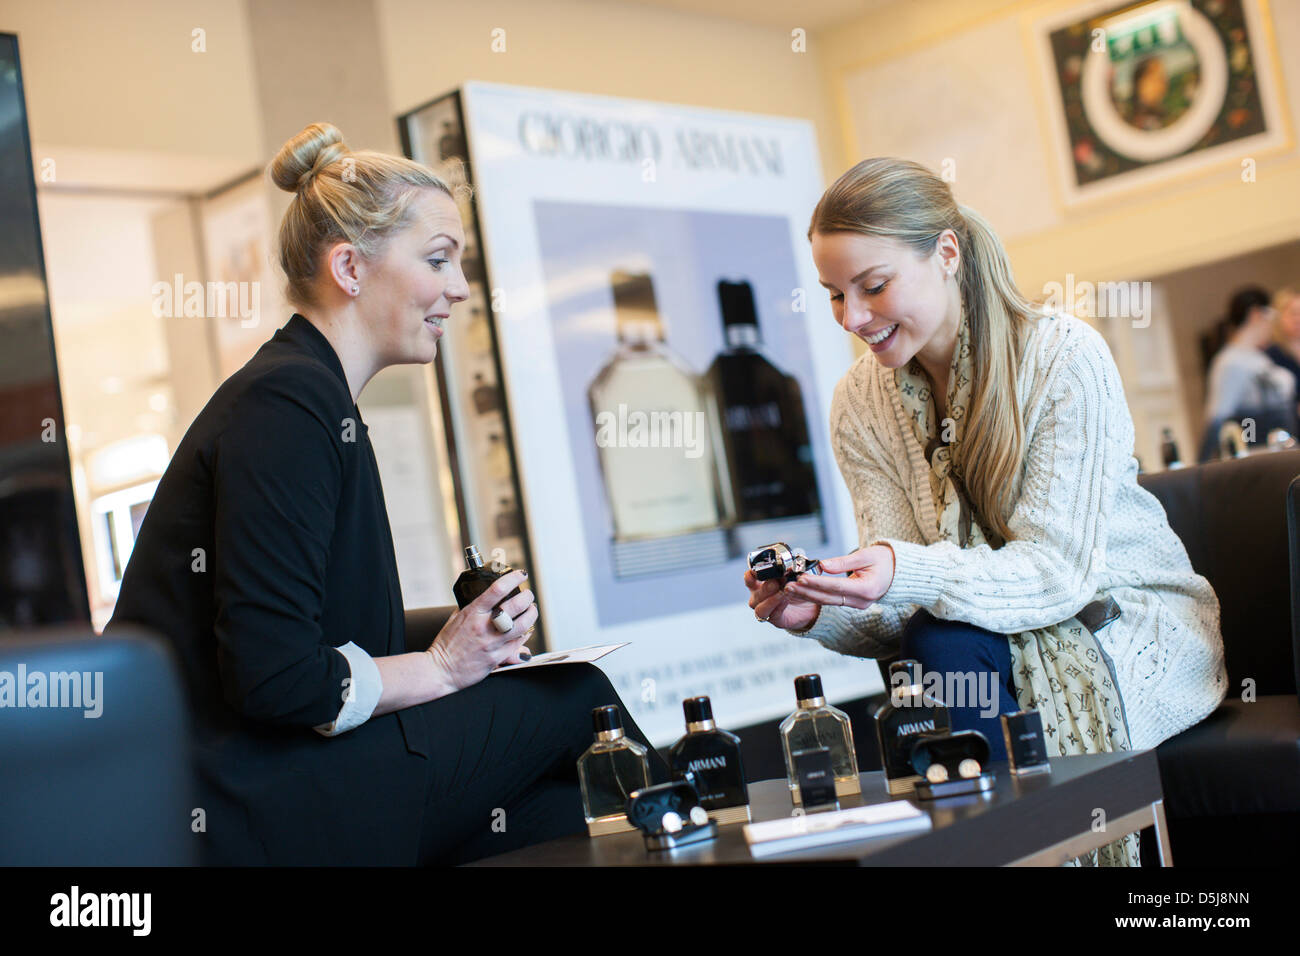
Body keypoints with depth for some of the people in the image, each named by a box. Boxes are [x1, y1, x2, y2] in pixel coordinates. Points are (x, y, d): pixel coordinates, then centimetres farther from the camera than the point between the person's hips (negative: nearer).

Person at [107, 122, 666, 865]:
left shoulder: (318, 399, 16)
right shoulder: (284, 404, -15)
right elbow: (272, 678, -22)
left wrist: (462, 643, 0)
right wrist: (441, 666, -9)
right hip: (240, 815, -9)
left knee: (562, 808, -3)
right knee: (574, 697, -6)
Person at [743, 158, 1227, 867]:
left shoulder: (1065, 357, -17)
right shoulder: (860, 402, -2)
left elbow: (1059, 569, -23)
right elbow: (896, 610, -6)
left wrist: (914, 574, -40)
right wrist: (819, 615, -29)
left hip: (1132, 624, -3)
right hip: (987, 636, 4)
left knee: (950, 650, -30)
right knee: (939, 647, -31)